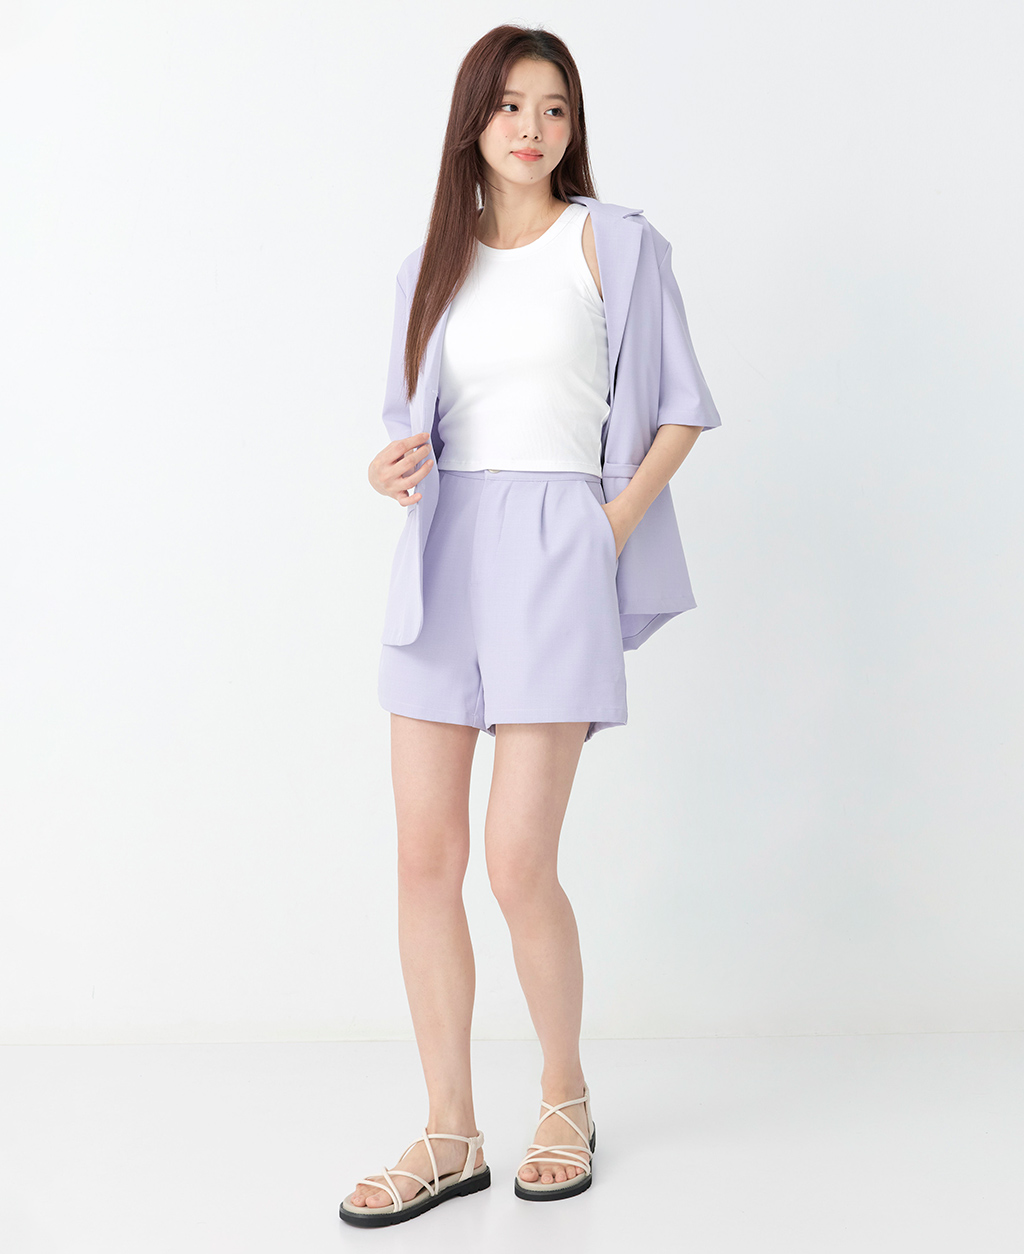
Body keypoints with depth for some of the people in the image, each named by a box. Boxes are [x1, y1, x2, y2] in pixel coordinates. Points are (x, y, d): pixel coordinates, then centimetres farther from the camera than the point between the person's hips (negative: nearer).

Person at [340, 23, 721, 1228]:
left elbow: (682, 408, 5)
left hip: (554, 552, -4)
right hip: (439, 554, 5)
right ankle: (451, 1136, 14)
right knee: (425, 859, 1)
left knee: (518, 861, -9)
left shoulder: (609, 241, 4)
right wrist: (394, 467, -3)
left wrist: (616, 527, -7)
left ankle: (566, 1098, 18)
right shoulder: (436, 262, 16)